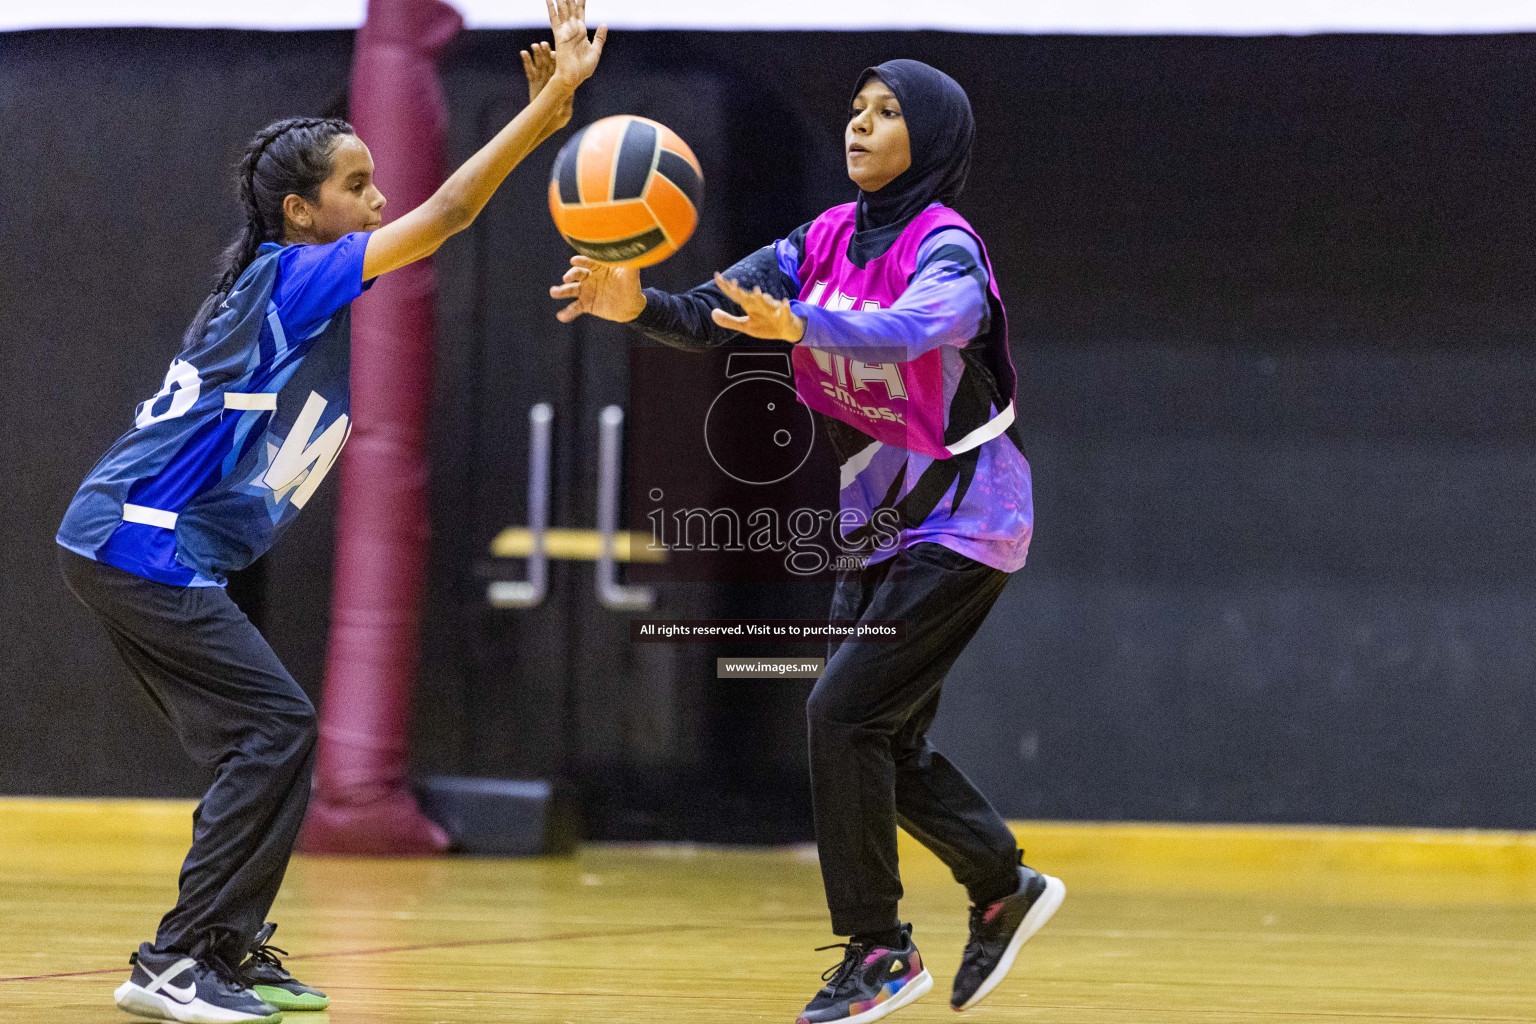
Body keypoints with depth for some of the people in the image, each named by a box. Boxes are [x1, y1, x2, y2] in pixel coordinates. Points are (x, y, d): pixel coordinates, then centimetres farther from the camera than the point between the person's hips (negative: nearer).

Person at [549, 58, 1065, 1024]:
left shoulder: (947, 249, -19)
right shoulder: (828, 240, 3)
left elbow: (914, 328, -41)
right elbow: (717, 309, -9)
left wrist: (799, 325, -58)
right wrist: (637, 304, -30)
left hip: (961, 526, -8)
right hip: (879, 526, 8)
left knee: (846, 710, -16)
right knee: (879, 735, 10)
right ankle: (1006, 888, 30)